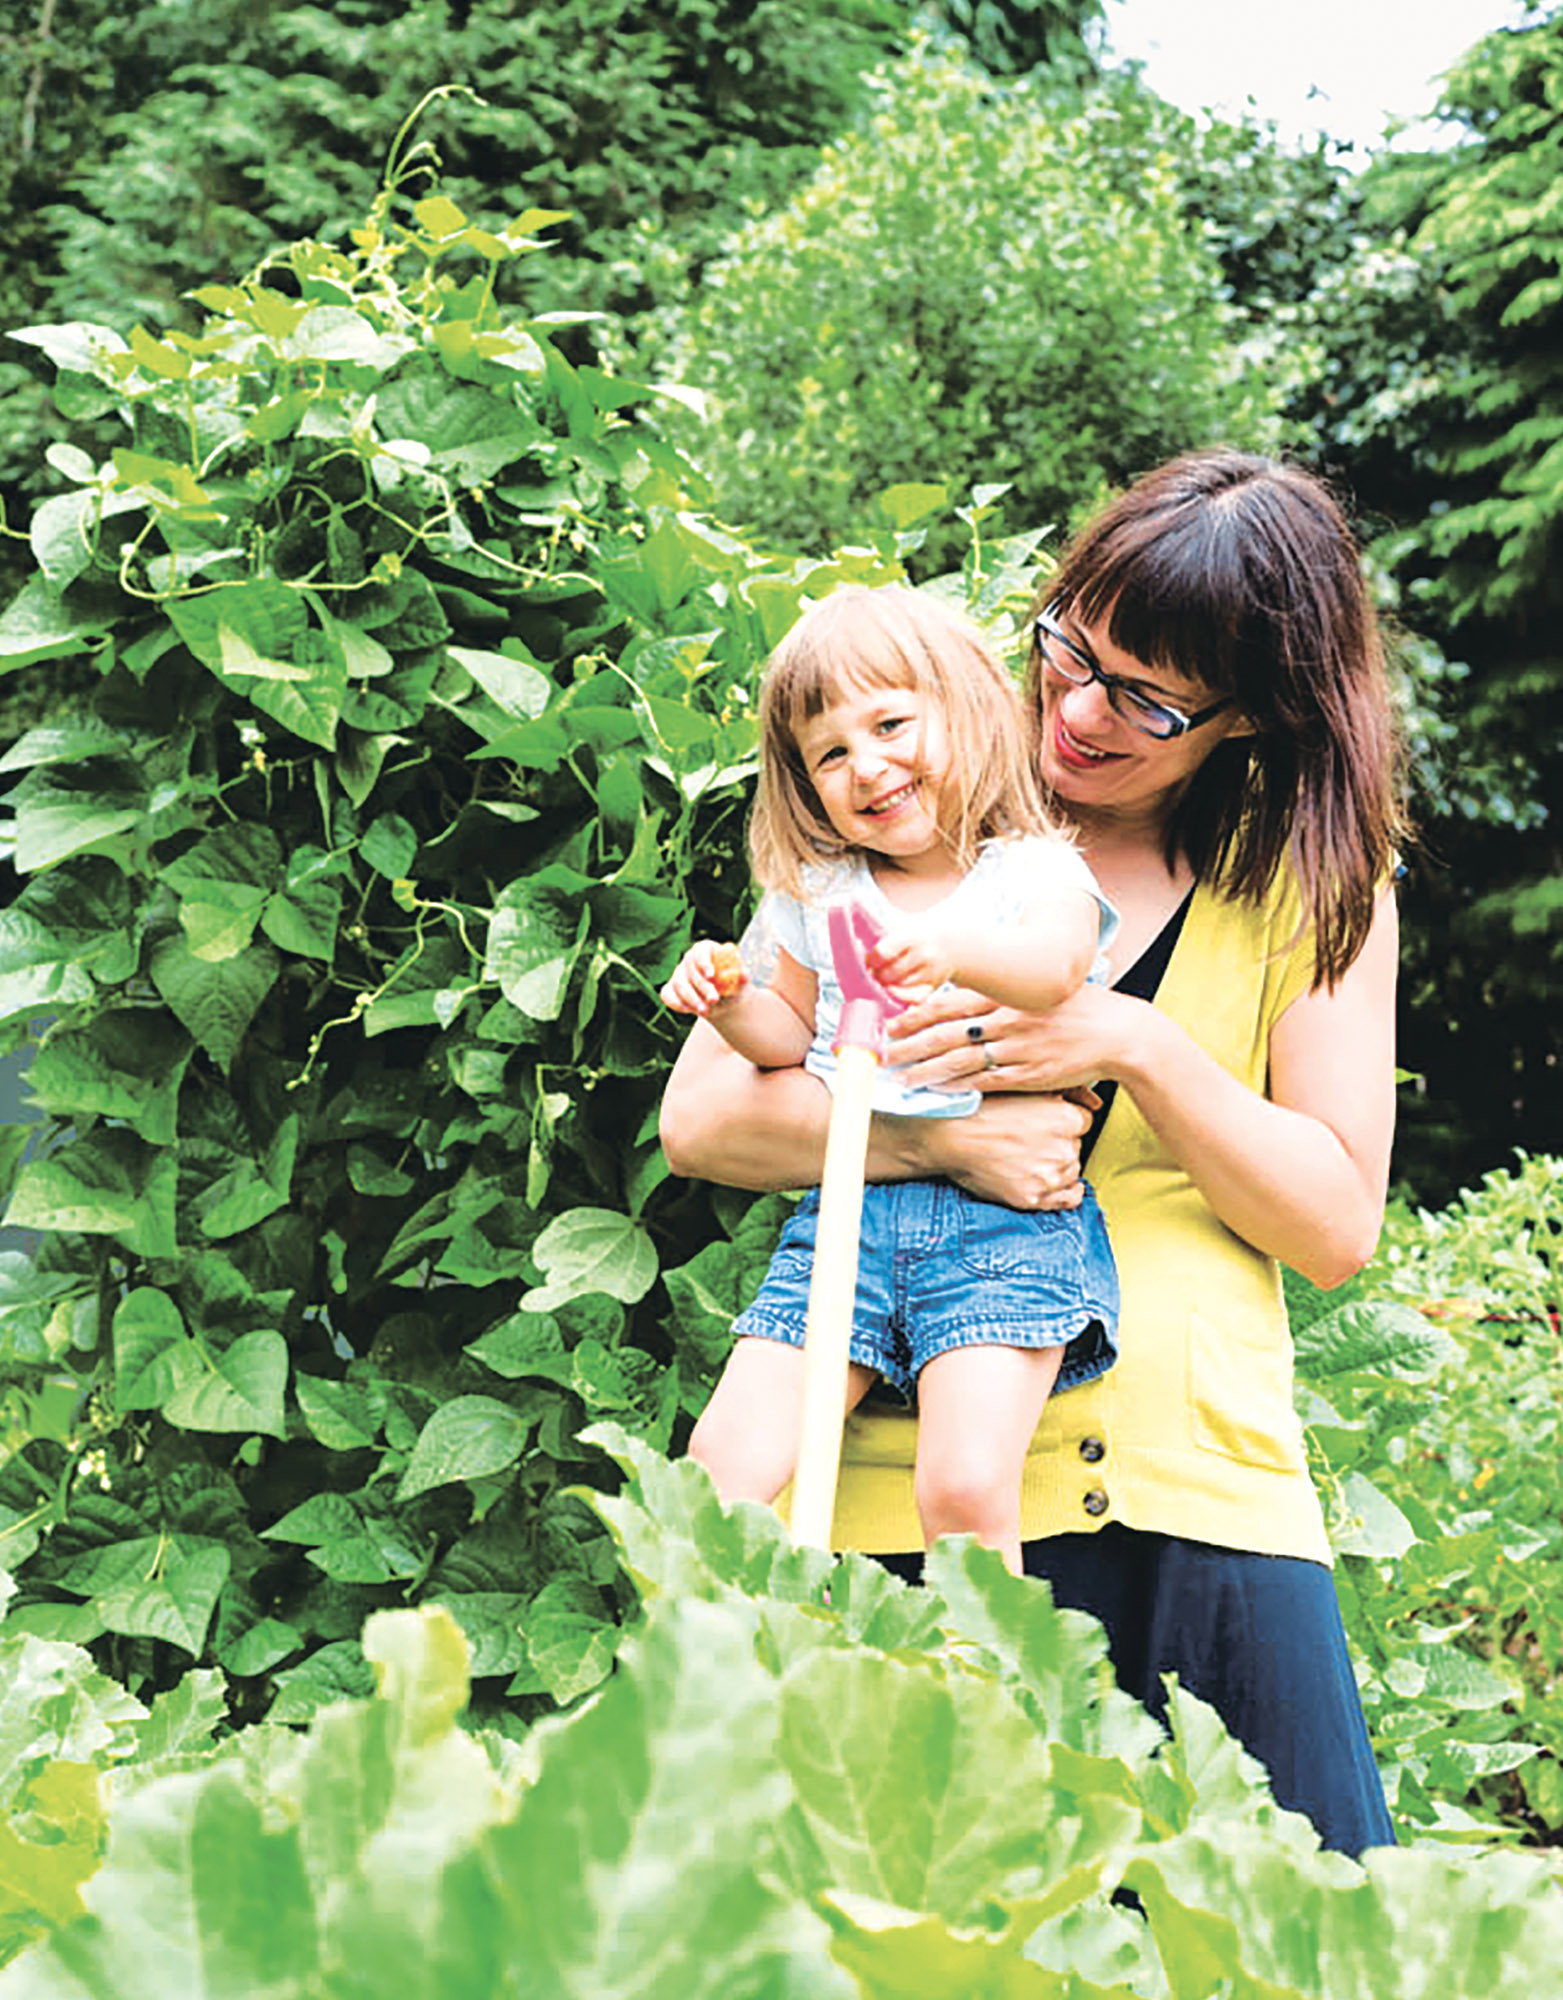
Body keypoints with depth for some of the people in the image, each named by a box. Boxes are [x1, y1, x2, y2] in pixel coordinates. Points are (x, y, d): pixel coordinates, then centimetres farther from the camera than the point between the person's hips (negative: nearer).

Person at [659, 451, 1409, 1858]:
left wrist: (1133, 1045, -11)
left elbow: (1336, 1225, 4)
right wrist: (946, 1141, -15)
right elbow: (700, 1119, 1)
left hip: (1203, 1491, 2)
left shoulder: (1316, 880, 9)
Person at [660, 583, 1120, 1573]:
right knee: (727, 1460, -7)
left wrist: (954, 951, -42)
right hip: (846, 1212, 5)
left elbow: (1055, 961, -21)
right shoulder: (821, 897, 17)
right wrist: (735, 1004, 4)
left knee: (965, 1488, -21)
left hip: (1005, 1219, -4)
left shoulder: (1037, 872, 2)